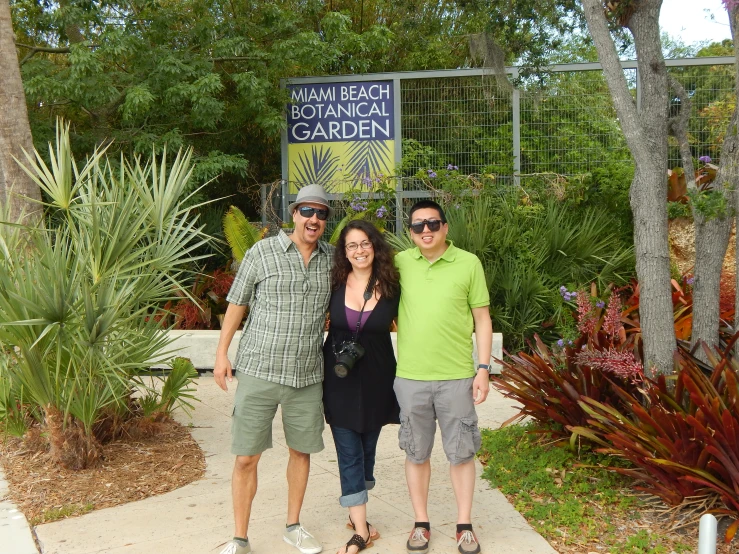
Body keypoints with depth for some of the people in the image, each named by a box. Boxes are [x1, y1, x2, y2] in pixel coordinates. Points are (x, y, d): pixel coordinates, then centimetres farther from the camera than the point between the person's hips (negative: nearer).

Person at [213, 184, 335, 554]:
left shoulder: (332, 259, 6)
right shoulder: (263, 252, -4)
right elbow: (237, 303, 2)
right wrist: (221, 354, -1)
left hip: (308, 376, 4)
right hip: (258, 371, -3)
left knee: (301, 450, 14)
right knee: (247, 457, 1)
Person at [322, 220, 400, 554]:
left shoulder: (391, 287, -5)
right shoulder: (334, 285, -5)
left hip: (377, 377, 1)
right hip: (339, 378, -1)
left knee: (367, 448, 13)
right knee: (349, 452, -1)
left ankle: (356, 513, 32)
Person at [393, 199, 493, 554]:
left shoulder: (469, 263, -2)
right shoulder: (400, 263, 3)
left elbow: (482, 319, 2)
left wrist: (483, 369, -3)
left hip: (457, 377, -1)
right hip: (410, 377, 2)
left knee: (460, 452, 8)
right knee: (416, 453, 11)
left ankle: (464, 526, 23)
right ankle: (421, 524, 26)